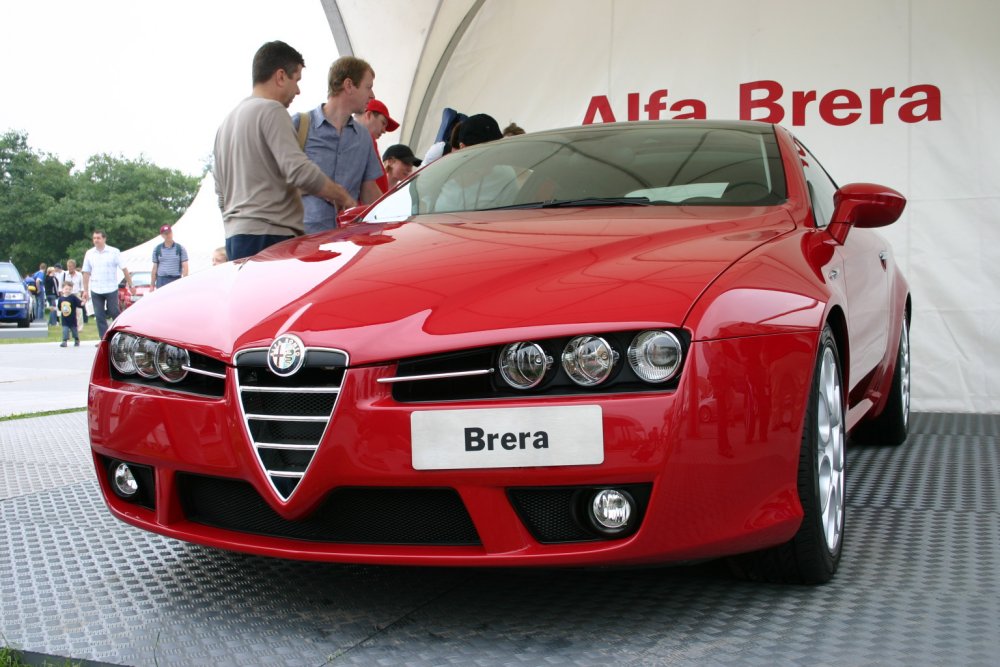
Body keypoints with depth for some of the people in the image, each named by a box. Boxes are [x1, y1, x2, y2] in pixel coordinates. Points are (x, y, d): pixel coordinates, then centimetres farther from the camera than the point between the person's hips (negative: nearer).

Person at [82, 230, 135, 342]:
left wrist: (130, 285, -6)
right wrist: (85, 290, 6)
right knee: (99, 315, 2)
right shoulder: (89, 254, 7)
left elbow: (124, 269, -2)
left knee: (114, 312, -1)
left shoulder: (114, 252, -2)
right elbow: (86, 273, 10)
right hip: (95, 290, 3)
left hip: (111, 289, -3)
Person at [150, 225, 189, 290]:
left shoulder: (180, 248, 4)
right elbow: (154, 268, 11)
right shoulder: (157, 249, 9)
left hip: (176, 280, -1)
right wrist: (152, 285, 7)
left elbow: (185, 267, 1)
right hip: (161, 281, 1)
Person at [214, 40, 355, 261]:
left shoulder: (228, 121, 22)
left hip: (235, 236, 9)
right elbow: (300, 171, -17)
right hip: (269, 236, -9)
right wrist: (343, 198, -5)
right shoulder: (271, 110, -6)